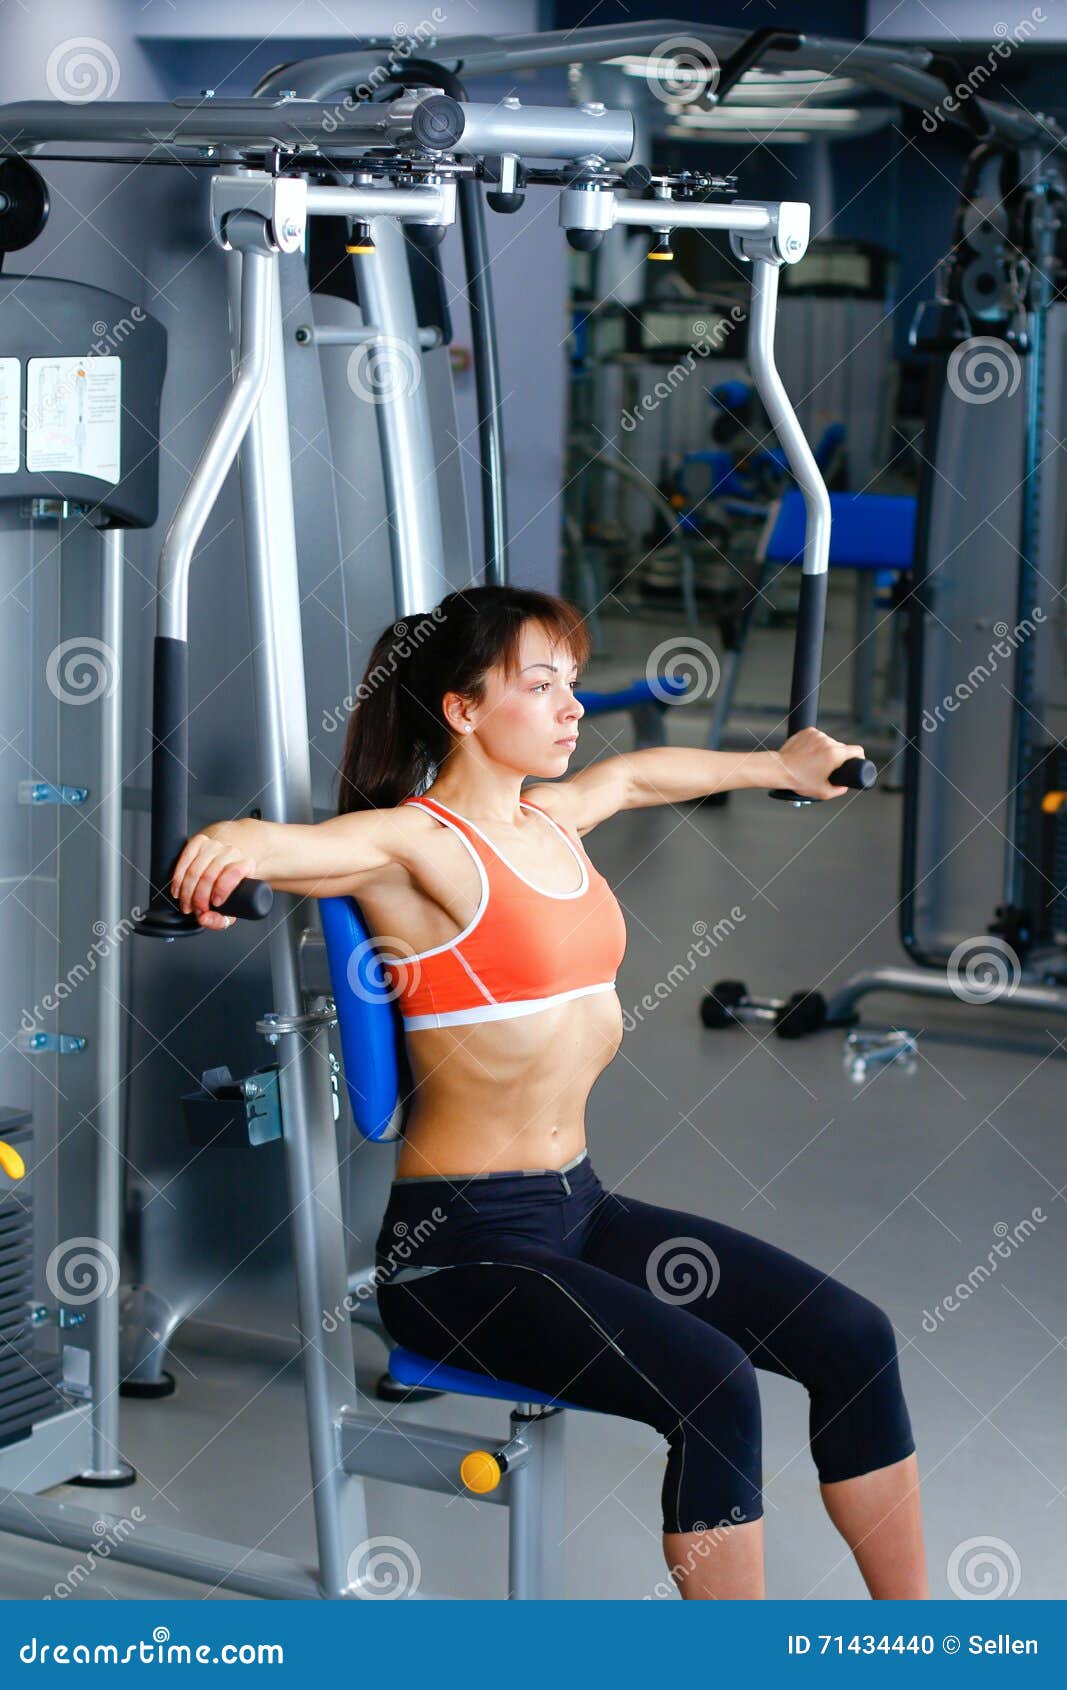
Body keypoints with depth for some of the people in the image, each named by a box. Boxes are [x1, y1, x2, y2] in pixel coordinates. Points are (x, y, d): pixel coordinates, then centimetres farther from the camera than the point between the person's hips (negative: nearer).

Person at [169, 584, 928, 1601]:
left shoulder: (550, 819, 11)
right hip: (459, 1240, -8)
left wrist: (777, 767, 48)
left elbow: (640, 774, 33)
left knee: (852, 1339, -2)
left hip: (577, 1206, 8)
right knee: (711, 1386, -27)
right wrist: (230, 847, -59)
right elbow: (297, 847, -35)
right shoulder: (414, 843, -13)